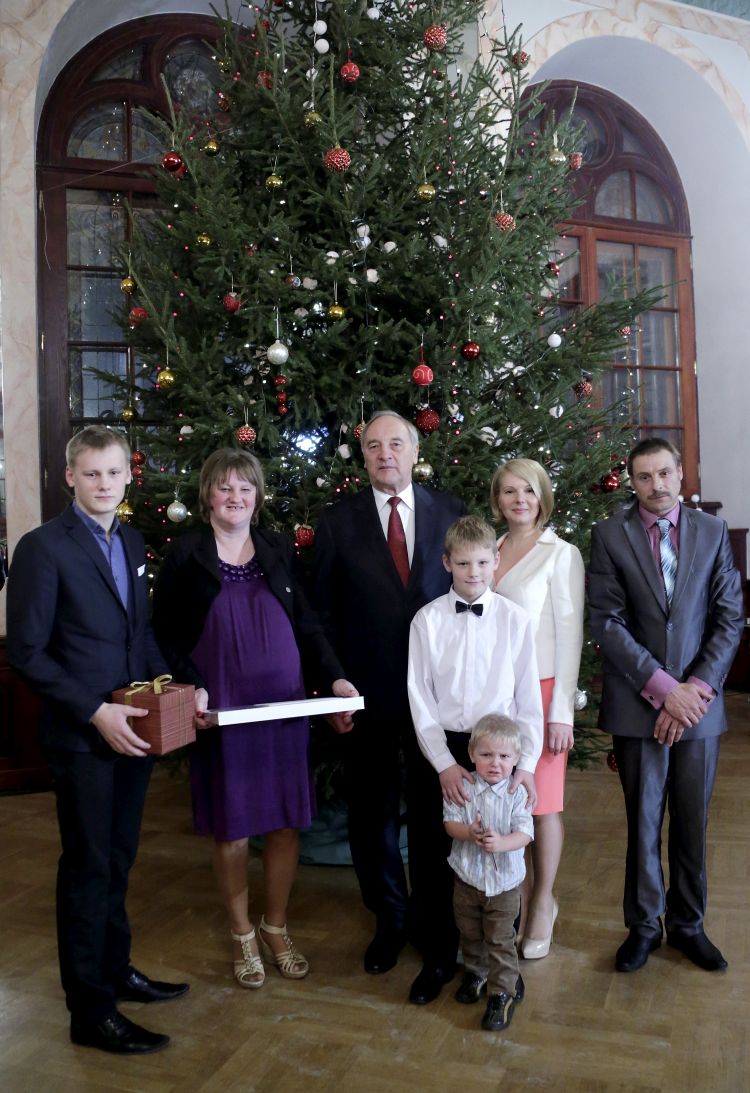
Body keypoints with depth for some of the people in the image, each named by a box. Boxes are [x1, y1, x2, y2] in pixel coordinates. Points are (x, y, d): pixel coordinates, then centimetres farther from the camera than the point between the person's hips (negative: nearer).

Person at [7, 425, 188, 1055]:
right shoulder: (43, 547, -12)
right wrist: (96, 712, -19)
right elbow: (27, 653, -14)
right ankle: (91, 1010, 21)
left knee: (119, 860, 19)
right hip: (81, 737, -6)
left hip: (133, 729, 7)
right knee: (88, 868, 5)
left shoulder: (132, 543, 10)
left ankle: (116, 971, 38)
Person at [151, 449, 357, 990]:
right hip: (220, 713, -2)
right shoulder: (185, 553, -2)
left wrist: (336, 677, -6)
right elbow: (165, 636, -1)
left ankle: (276, 928, 31)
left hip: (284, 709, 3)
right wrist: (192, 687, -16)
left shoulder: (278, 549, 5)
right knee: (232, 827, 8)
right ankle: (243, 935, 30)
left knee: (287, 822, 9)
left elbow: (307, 624, 7)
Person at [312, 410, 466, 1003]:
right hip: (368, 694, 1)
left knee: (435, 818, 7)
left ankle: (437, 938, 24)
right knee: (372, 815, 15)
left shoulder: (452, 513, 1)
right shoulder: (339, 521, 1)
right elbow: (322, 612, 3)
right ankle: (390, 920, 37)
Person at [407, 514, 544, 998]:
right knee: (441, 853, 10)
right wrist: (444, 764, -10)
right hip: (444, 749, 0)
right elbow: (420, 699, -4)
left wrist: (527, 764, -7)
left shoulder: (516, 619, -4)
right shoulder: (427, 620, -4)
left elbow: (529, 698, -1)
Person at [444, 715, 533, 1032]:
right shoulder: (464, 789, -11)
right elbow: (450, 822, -10)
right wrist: (468, 833, -30)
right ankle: (475, 972, 46)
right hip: (467, 877, 3)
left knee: (501, 940, 4)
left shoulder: (516, 793, -14)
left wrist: (501, 843, -37)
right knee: (470, 934, 22)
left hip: (503, 881, -2)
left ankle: (502, 992, 18)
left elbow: (525, 833, -18)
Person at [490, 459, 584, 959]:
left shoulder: (562, 555, -4)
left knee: (544, 802, 5)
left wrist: (561, 711, -10)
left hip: (541, 690, -4)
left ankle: (544, 903, 24)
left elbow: (569, 634, -7)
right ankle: (523, 894, 28)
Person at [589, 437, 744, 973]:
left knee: (693, 821, 12)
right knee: (643, 821, 9)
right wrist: (662, 687, -13)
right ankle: (644, 925, 28)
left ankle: (688, 923, 32)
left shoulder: (712, 530, 4)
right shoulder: (610, 535, -2)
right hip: (638, 703, -1)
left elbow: (731, 617, 1)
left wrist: (697, 687, -10)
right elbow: (607, 622, -7)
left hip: (698, 702, 2)